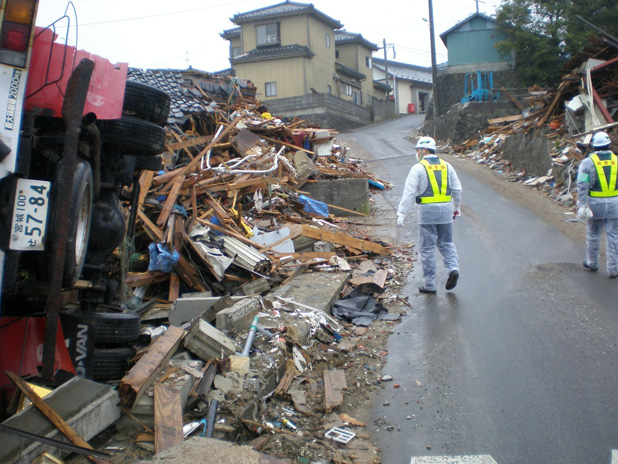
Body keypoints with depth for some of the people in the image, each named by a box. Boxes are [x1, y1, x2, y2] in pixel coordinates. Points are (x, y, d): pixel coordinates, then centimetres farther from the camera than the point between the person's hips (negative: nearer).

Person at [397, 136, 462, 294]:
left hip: (427, 211, -4)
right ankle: (453, 268, -3)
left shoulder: (418, 168, -5)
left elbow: (409, 193, -10)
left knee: (427, 248, 4)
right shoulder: (446, 166, 10)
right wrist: (456, 208, 28)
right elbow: (457, 189, 15)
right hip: (446, 210, 4)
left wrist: (401, 214, -9)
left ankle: (429, 285, 8)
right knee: (446, 243, 20)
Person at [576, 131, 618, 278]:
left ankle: (592, 263, 28)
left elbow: (582, 185, -15)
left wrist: (582, 205, -15)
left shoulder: (587, 162, -7)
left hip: (595, 204, -1)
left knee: (593, 234, 14)